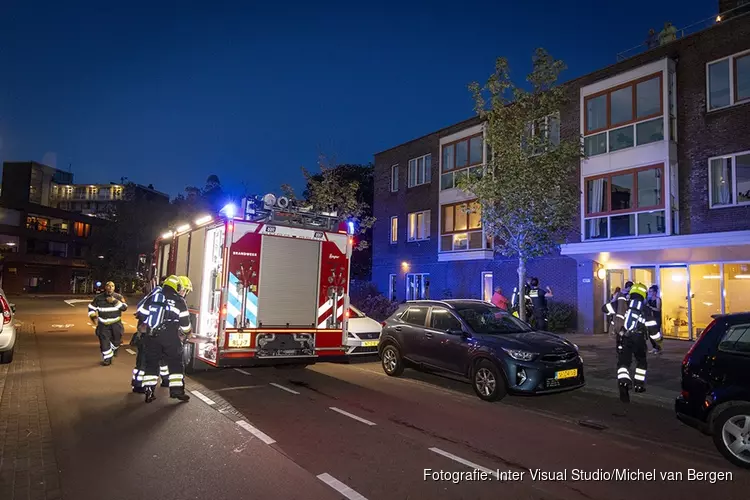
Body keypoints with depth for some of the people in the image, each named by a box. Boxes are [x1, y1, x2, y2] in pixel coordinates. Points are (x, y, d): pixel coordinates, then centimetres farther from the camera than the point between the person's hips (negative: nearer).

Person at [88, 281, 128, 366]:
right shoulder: (99, 298, -2)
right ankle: (107, 359, 7)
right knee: (104, 341, -5)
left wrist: (114, 301, -21)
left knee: (116, 340, 6)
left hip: (116, 323, 1)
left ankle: (113, 349, 40)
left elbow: (124, 307, -12)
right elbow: (91, 308, 8)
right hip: (103, 324, 0)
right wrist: (94, 317, -5)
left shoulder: (118, 297, -2)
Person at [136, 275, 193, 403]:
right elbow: (184, 323, -2)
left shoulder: (153, 297, 8)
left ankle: (148, 391, 10)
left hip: (151, 336, 4)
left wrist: (144, 325, 25)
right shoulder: (179, 302, -3)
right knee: (176, 363, 7)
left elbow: (141, 313, 7)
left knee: (151, 363, 13)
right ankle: (177, 390, 3)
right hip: (170, 337, -4)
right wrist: (187, 332, 18)